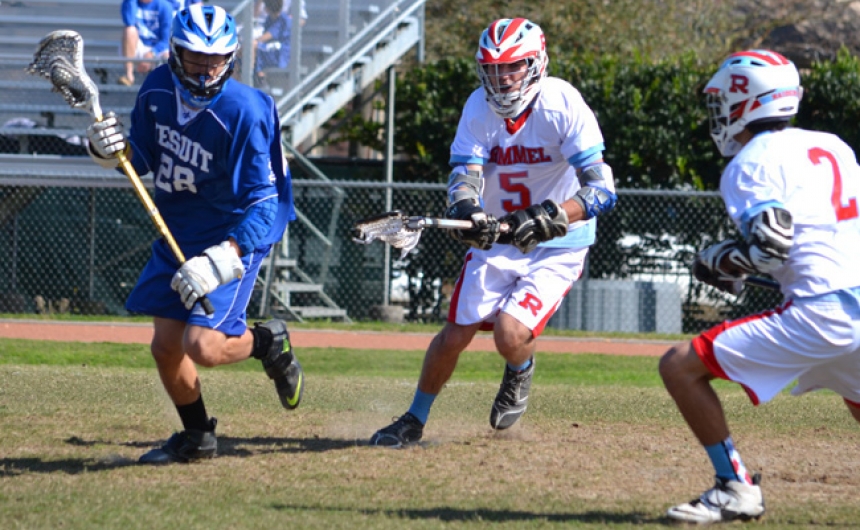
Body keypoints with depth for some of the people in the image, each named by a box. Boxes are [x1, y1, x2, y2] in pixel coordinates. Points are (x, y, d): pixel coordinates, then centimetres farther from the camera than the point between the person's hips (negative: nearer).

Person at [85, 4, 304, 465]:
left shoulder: (242, 112, -24)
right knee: (166, 347, 7)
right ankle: (196, 437, 31)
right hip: (176, 236, 6)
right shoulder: (158, 89, -5)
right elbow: (142, 157, 10)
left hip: (233, 237, -6)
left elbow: (263, 202, -24)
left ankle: (269, 342, 12)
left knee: (201, 346, -20)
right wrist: (110, 148, -14)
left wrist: (222, 259, -35)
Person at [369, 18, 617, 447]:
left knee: (510, 335, -21)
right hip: (496, 240, 4)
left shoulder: (562, 105, -22)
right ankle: (414, 420, 25)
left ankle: (520, 373, 16)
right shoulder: (479, 107, -9)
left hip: (556, 248, -4)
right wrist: (465, 211, -42)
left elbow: (602, 189, -27)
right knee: (454, 336, 1)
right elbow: (464, 175, -19)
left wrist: (552, 216, -43)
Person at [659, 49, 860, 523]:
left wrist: (717, 262, 5)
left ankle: (735, 488, -2)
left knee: (680, 367, -2)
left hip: (820, 314, -8)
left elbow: (770, 247, -14)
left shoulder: (751, 164, -3)